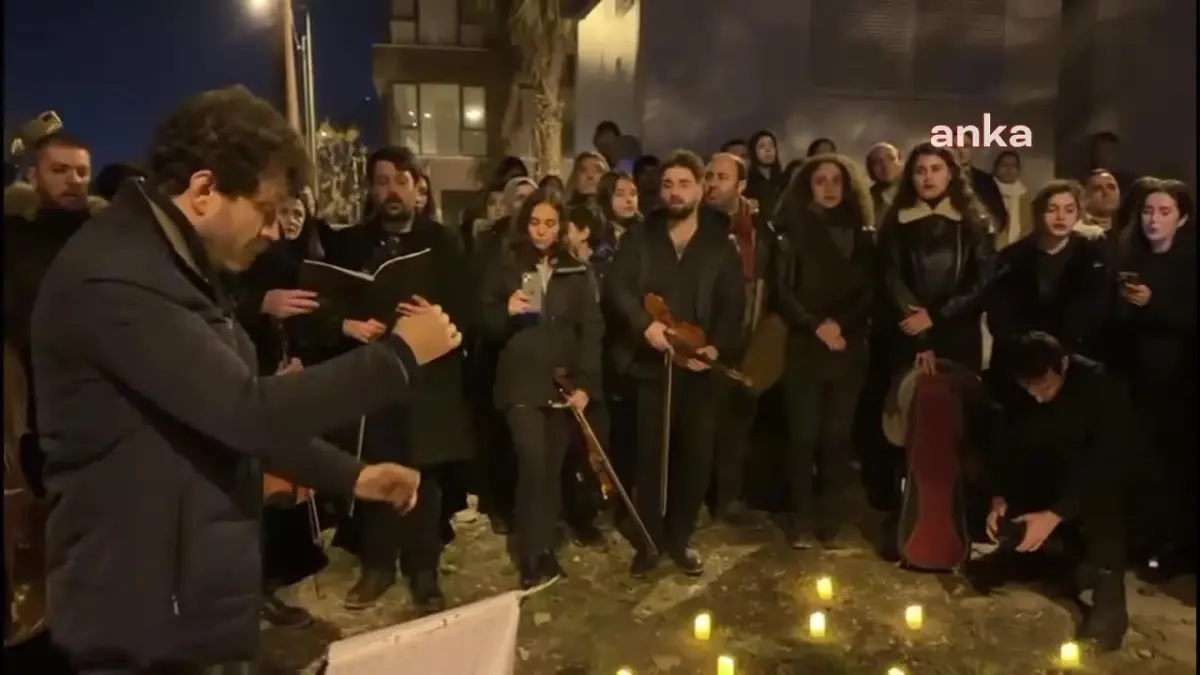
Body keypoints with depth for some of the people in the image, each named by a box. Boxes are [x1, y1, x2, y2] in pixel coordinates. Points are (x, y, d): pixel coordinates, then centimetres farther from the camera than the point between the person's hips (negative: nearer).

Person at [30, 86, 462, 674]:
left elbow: (230, 415, 13)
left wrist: (348, 476, 7)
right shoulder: (114, 278, -26)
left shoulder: (172, 263, 9)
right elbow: (248, 410, -30)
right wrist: (400, 353, -20)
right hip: (144, 612, -9)